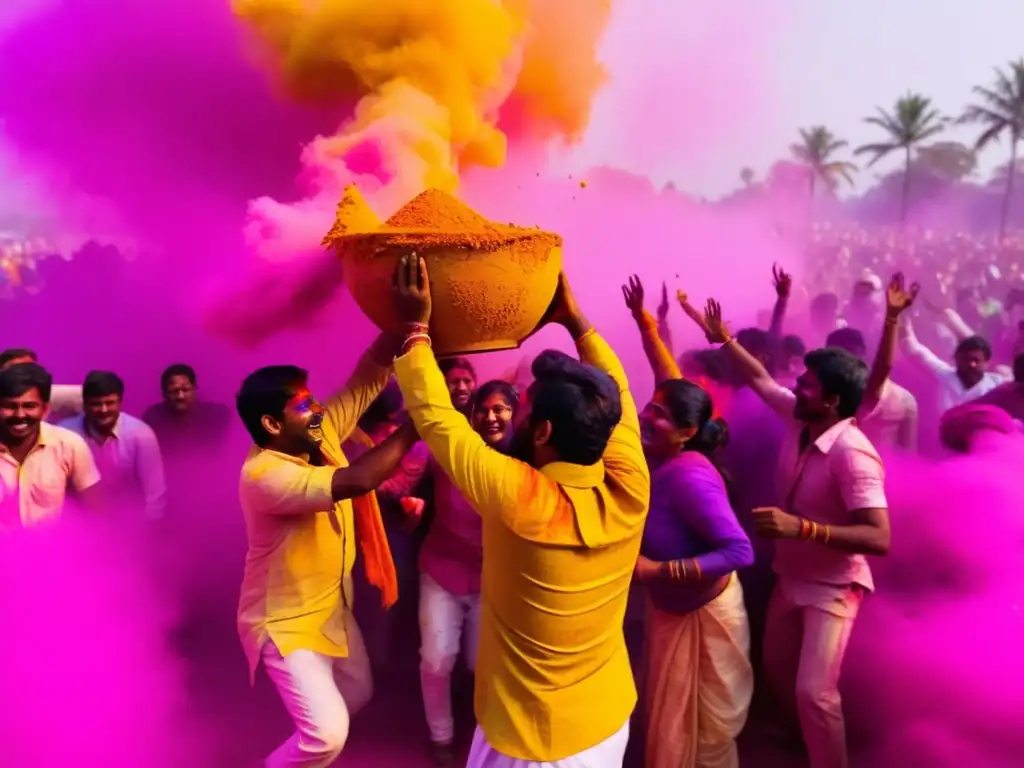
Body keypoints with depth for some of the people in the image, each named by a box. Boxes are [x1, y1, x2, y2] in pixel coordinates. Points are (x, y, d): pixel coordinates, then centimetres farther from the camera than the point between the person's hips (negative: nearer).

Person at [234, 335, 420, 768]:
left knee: (358, 693, 23)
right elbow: (357, 481, -46)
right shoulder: (264, 474, -33)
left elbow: (369, 379, -15)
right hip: (285, 621, -8)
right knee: (329, 731, -12)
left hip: (332, 607, 8)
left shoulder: (322, 433, -9)